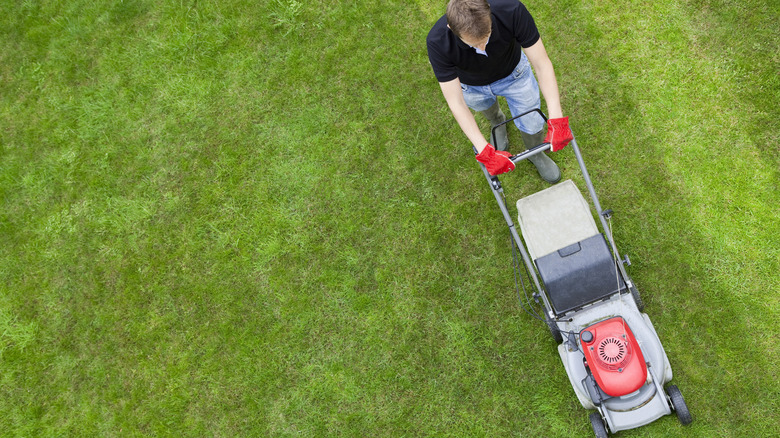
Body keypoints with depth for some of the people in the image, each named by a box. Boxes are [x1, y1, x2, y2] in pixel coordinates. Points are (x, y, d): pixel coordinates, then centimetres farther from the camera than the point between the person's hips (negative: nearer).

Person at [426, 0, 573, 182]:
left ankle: (536, 154, 45)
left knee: (532, 124, 11)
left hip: (513, 72, 0)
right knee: (489, 110, 29)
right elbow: (456, 103, -37)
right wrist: (485, 152, -43)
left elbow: (542, 64, -33)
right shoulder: (437, 42, -42)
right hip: (473, 85, 0)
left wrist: (556, 119, -43)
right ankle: (497, 122, 66)